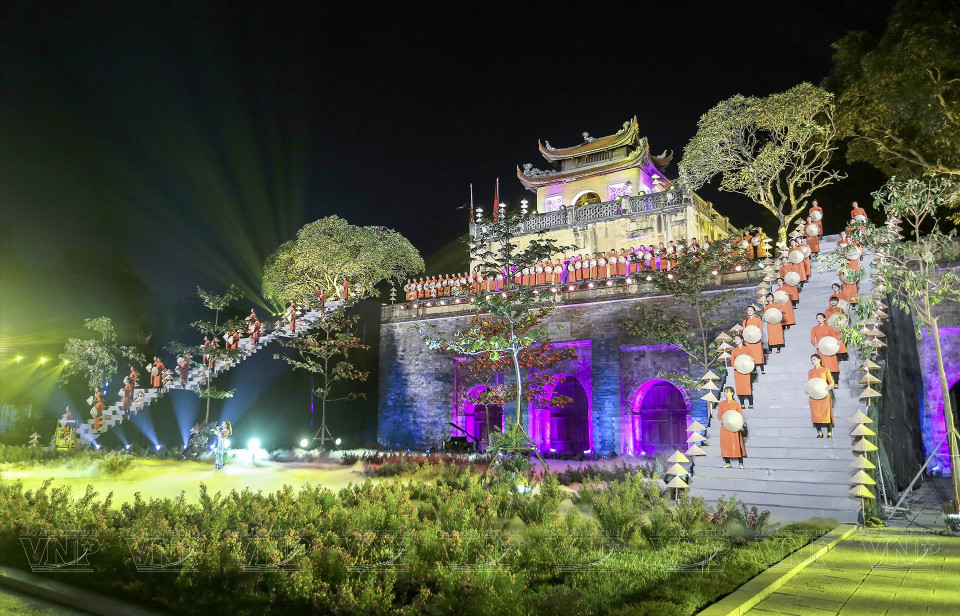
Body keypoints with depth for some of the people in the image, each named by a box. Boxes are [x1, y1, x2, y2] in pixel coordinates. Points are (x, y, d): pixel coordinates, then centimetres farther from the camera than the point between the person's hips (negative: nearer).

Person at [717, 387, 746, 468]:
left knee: (737, 444, -4)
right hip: (724, 427, 3)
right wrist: (722, 420, -17)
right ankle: (727, 463, 8)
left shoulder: (736, 404, 0)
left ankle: (741, 463, 2)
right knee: (725, 444, 1)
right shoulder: (721, 404, 7)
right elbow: (719, 415, 3)